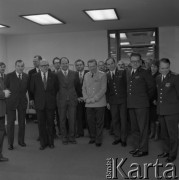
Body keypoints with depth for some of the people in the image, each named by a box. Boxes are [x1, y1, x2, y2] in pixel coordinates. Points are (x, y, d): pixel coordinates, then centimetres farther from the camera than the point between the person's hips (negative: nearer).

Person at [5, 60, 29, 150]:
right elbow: (5, 88, -3)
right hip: (11, 102, -3)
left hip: (22, 101, 3)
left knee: (22, 122, 10)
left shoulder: (26, 76, 5)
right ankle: (10, 143, 11)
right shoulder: (9, 76, -5)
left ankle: (21, 140, 24)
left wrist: (23, 95, 7)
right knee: (10, 122, 1)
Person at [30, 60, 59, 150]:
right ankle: (43, 143, 15)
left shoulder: (53, 76, 3)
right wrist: (33, 99, 9)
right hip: (39, 103, 0)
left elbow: (56, 88, 10)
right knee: (41, 124, 4)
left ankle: (51, 142, 19)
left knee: (50, 123, 6)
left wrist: (53, 98, 8)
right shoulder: (35, 77, 3)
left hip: (50, 103, 0)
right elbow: (32, 89, 11)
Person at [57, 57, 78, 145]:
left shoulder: (74, 74, 5)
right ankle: (64, 137, 20)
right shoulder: (56, 75, -2)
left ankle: (72, 137, 19)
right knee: (62, 120, 7)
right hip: (61, 100, -1)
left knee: (72, 120, 5)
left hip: (72, 99, 1)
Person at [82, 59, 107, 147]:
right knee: (90, 121, 6)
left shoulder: (102, 75, -1)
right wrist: (86, 98, -2)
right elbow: (84, 88, 15)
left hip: (99, 103, -4)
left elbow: (103, 89, -7)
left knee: (99, 122, 1)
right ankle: (92, 138, 23)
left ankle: (98, 140, 12)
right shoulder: (86, 75, 14)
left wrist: (94, 99, -13)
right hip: (88, 103, 4)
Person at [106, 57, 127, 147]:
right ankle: (117, 137, 21)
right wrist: (107, 101, 7)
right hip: (113, 101, 2)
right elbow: (107, 89, 11)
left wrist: (127, 97, -5)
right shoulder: (106, 75, 9)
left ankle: (123, 139, 13)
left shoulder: (122, 72, 2)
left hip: (123, 100, -2)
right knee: (115, 120, 6)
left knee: (123, 120, 2)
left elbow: (127, 84, 1)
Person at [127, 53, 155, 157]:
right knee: (134, 128, 14)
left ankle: (143, 149, 8)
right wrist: (130, 100, 12)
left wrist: (147, 98, 4)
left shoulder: (144, 73, -6)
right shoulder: (128, 73, 14)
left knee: (143, 127, -1)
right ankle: (137, 147, 26)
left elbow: (152, 86, -2)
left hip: (142, 104, -7)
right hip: (131, 104, 7)